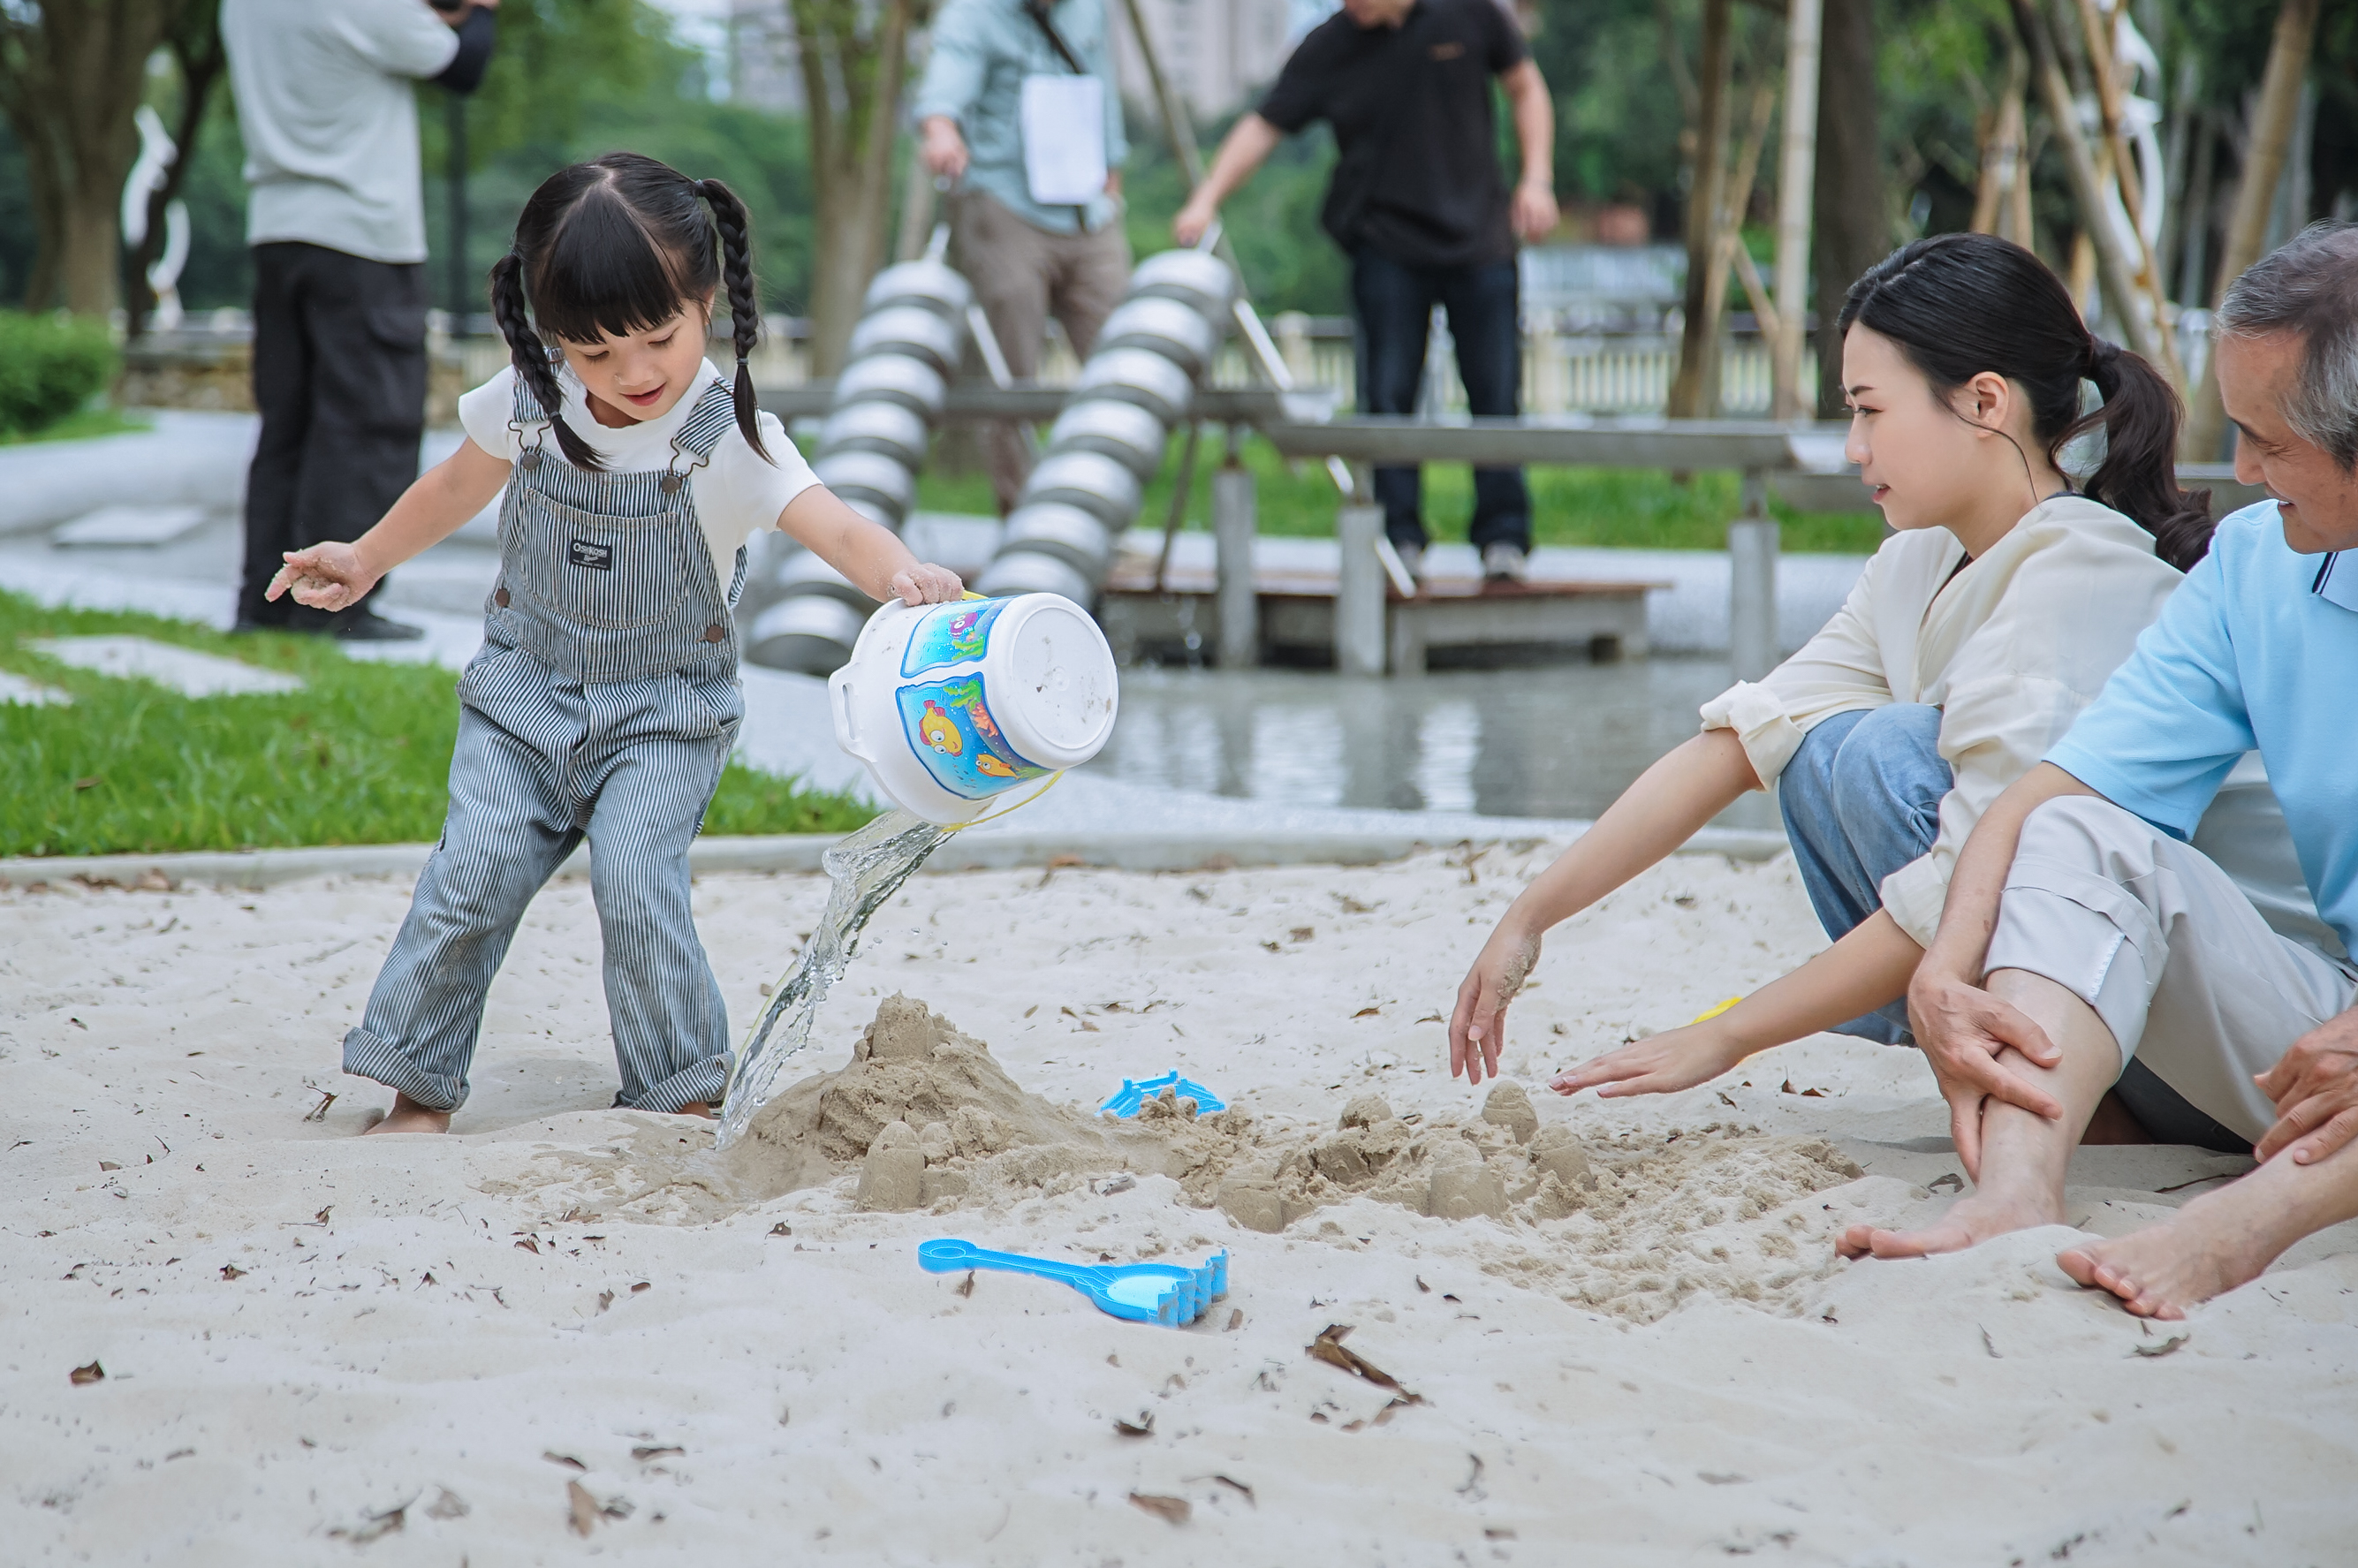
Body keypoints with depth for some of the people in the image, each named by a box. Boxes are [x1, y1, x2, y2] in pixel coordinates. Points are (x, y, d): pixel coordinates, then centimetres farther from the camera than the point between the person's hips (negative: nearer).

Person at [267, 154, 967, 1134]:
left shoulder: (729, 438, -19)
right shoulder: (526, 403, -8)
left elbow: (834, 528, -33)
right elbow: (460, 485, 14)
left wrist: (902, 575, -54)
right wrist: (365, 561, 21)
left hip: (665, 715, -3)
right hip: (526, 693, 3)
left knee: (636, 882, -20)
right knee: (471, 879, -9)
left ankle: (683, 1094, -5)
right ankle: (418, 1093, 5)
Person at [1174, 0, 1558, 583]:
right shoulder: (1329, 48, -3)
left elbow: (1526, 87, 10)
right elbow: (1264, 126, -2)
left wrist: (1537, 180, 0)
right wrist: (1206, 200, -13)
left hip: (1479, 235, 0)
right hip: (1387, 246, 0)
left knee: (1496, 392, -2)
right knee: (1388, 395, -4)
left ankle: (1503, 537, 7)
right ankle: (1400, 538, 4)